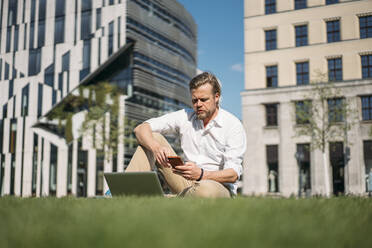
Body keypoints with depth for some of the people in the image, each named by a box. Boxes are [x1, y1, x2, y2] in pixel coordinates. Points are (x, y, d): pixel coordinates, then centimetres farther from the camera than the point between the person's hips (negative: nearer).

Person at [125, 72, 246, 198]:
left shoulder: (233, 126, -8)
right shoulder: (185, 116, 4)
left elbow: (233, 174, -17)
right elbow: (141, 128, -4)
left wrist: (201, 174, -35)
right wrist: (156, 147, -27)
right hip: (188, 184, 4)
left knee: (205, 190, -43)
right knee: (153, 138, -7)